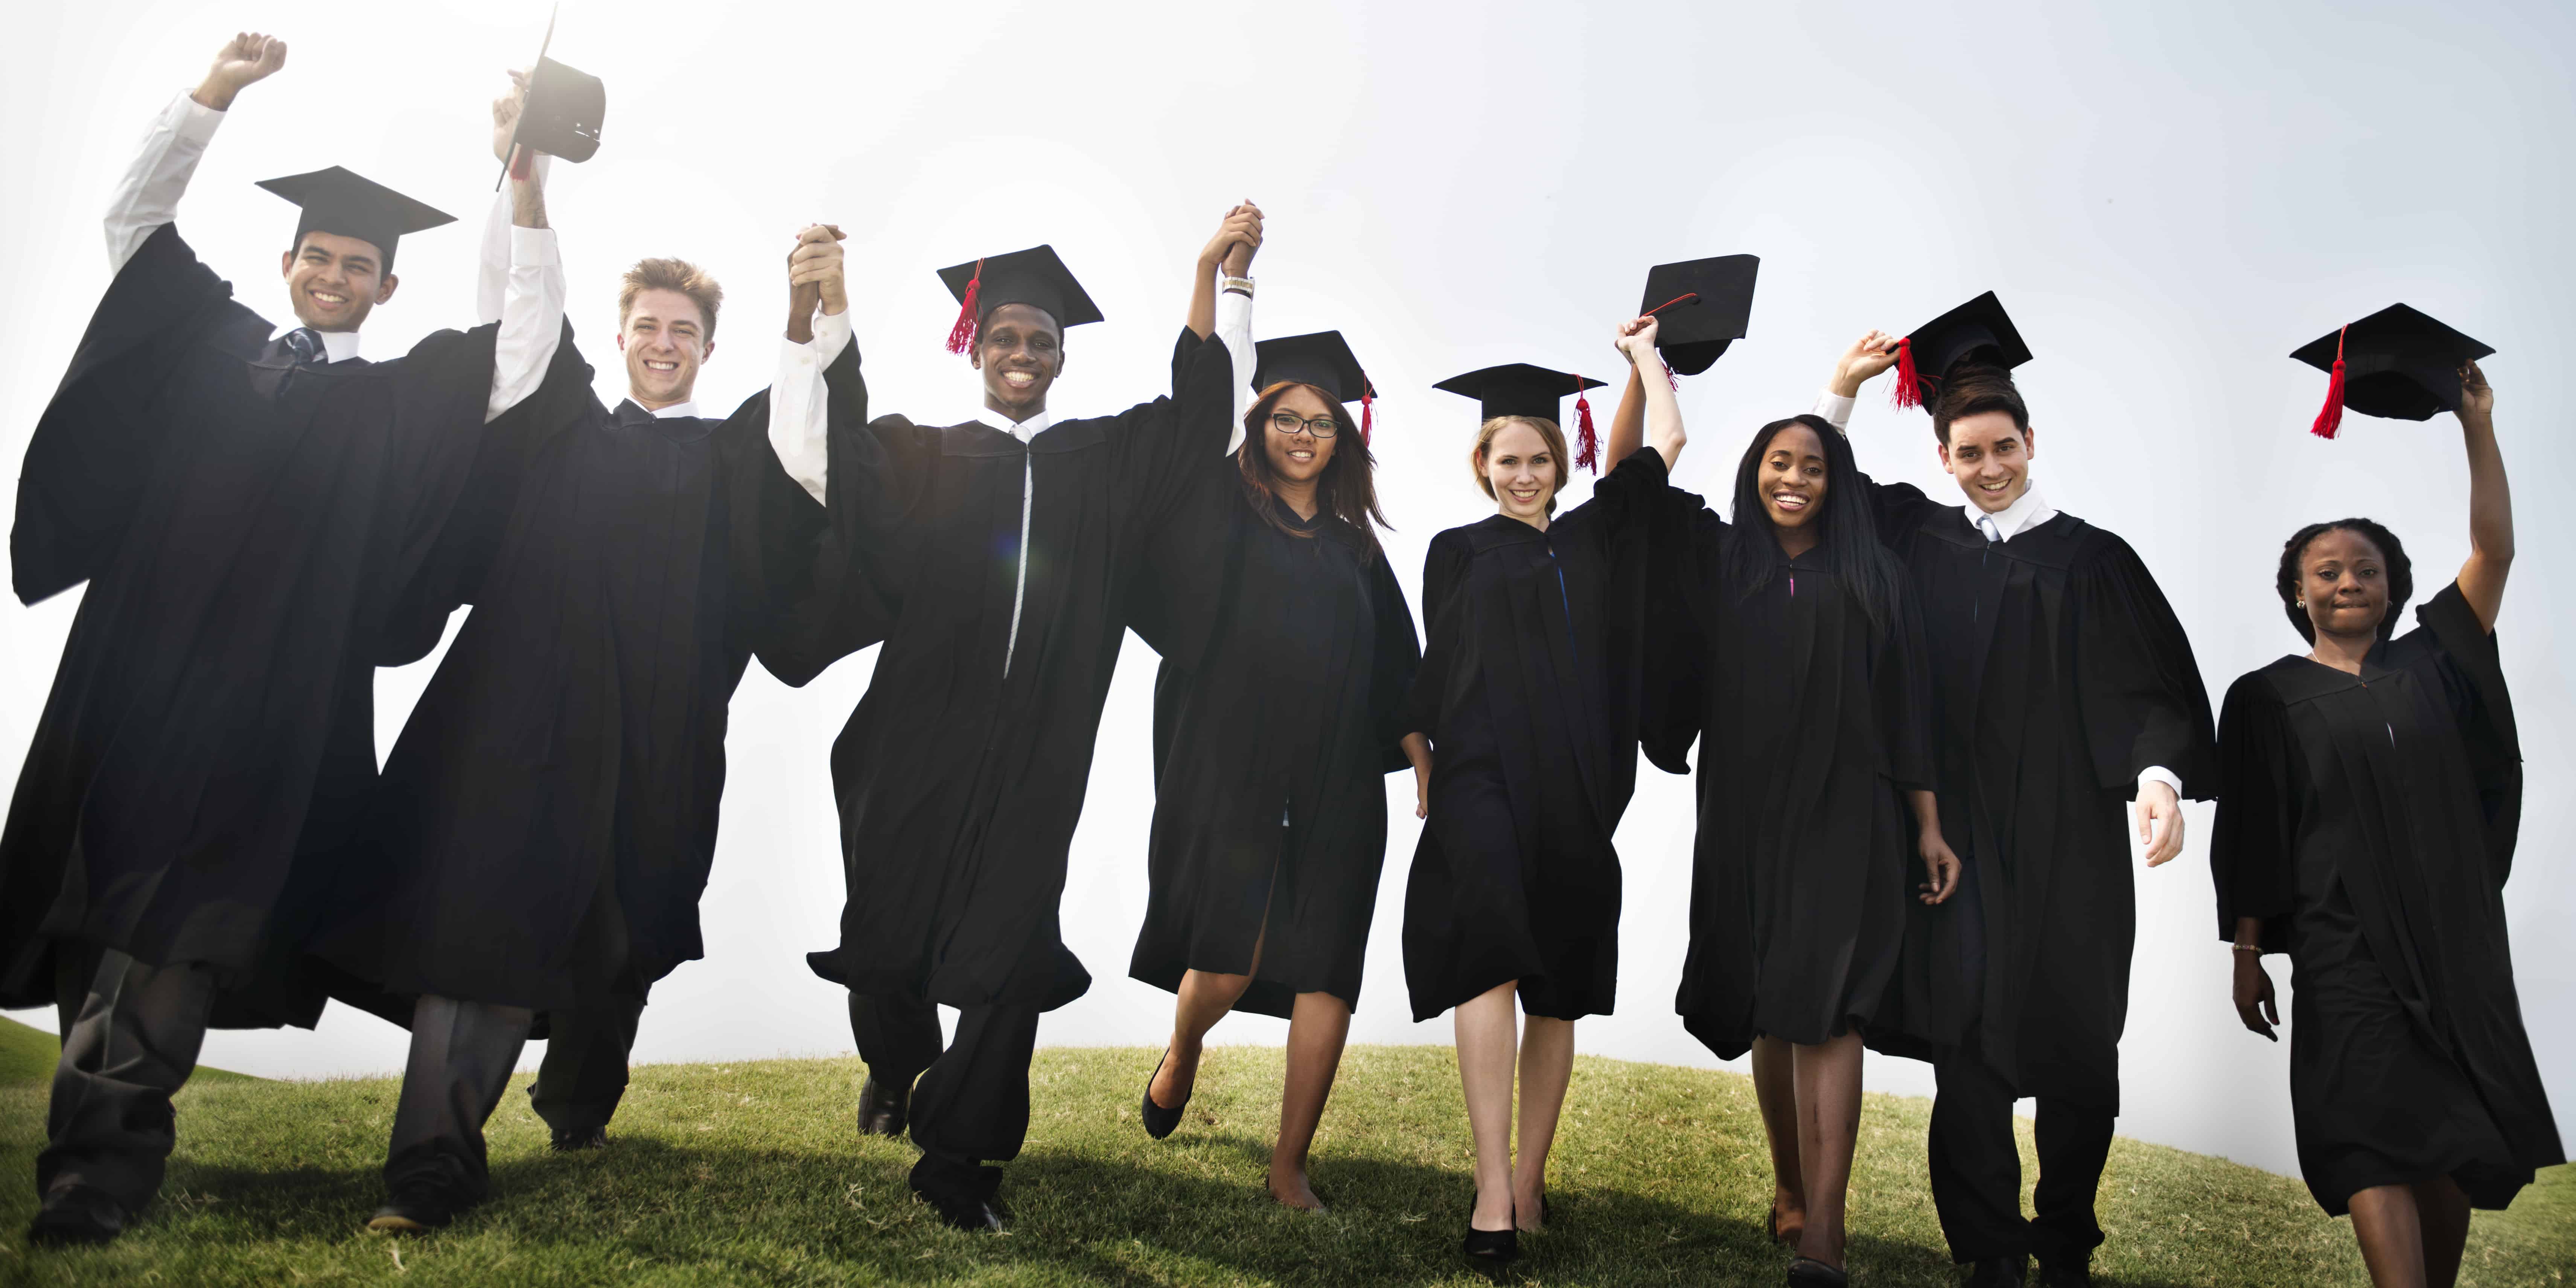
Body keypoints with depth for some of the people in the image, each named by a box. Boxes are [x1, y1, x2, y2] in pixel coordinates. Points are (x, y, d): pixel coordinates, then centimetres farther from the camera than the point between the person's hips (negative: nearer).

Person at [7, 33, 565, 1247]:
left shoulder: (406, 399, 9)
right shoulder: (214, 346, 17)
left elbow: (527, 350, -3)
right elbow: (134, 219, 16)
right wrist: (216, 90, 5)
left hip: (268, 701, -3)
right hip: (138, 667, 3)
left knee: (174, 930, -7)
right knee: (102, 906, 6)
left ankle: (99, 1169, -3)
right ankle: (104, 1147, 18)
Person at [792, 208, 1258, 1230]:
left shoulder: (1101, 458, 11)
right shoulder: (917, 456, 9)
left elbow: (1199, 416, 2)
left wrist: (1211, 273, -7)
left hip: (1035, 756, 0)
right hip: (918, 740, 0)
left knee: (1010, 959, -2)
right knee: (890, 932, 10)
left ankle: (954, 1159, 12)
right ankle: (895, 1065, 42)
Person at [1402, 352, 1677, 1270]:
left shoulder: (1592, 535, 18)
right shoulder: (1459, 552, 13)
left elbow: (1667, 440, 23)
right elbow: (1435, 675, 11)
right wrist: (1425, 772, 4)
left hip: (1578, 789, 3)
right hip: (1483, 781, -3)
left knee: (1559, 988, 3)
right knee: (1491, 959, -23)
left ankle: (1528, 1183, 13)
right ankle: (1492, 1194, -23)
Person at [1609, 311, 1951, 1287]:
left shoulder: (1870, 576, 8)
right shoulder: (1717, 560, 10)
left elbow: (1906, 708, 7)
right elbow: (1628, 472, 7)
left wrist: (1929, 826, 4)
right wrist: (1645, 360, 6)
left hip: (1845, 822, -2)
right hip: (1745, 820, 2)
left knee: (1826, 1015, -11)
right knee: (1770, 1015, 10)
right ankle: (1789, 1191, 27)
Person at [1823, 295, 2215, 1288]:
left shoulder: (2091, 558, 2)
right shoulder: (1917, 538, 8)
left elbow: (2151, 685, -4)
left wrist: (2160, 776, -20)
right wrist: (1842, 389, 4)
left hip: (2066, 845, -1)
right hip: (1957, 839, 1)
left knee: (2074, 1045, 8)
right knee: (1968, 1042, -1)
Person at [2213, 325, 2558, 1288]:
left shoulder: (2428, 665, 12)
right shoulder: (2268, 698, 5)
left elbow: (2493, 554, 4)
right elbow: (2249, 835, 2)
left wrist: (2477, 422, 0)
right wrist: (2247, 953, -3)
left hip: (2456, 933, 3)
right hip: (2343, 943, -3)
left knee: (2454, 1145, 7)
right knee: (2376, 1137, -13)